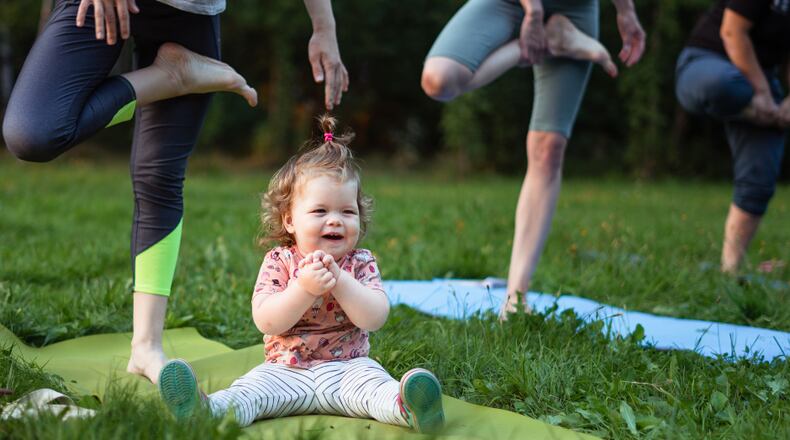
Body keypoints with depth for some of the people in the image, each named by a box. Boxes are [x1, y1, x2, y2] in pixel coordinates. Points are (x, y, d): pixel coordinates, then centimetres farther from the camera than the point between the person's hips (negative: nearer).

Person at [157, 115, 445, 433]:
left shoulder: (361, 263, 3)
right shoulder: (278, 262, 0)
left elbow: (375, 318, -13)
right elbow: (266, 322, -13)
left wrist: (337, 279, -23)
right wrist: (305, 288, -27)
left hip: (347, 368, -1)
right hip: (286, 370, 1)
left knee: (373, 383, -31)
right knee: (250, 389, -25)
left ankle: (405, 408, -58)